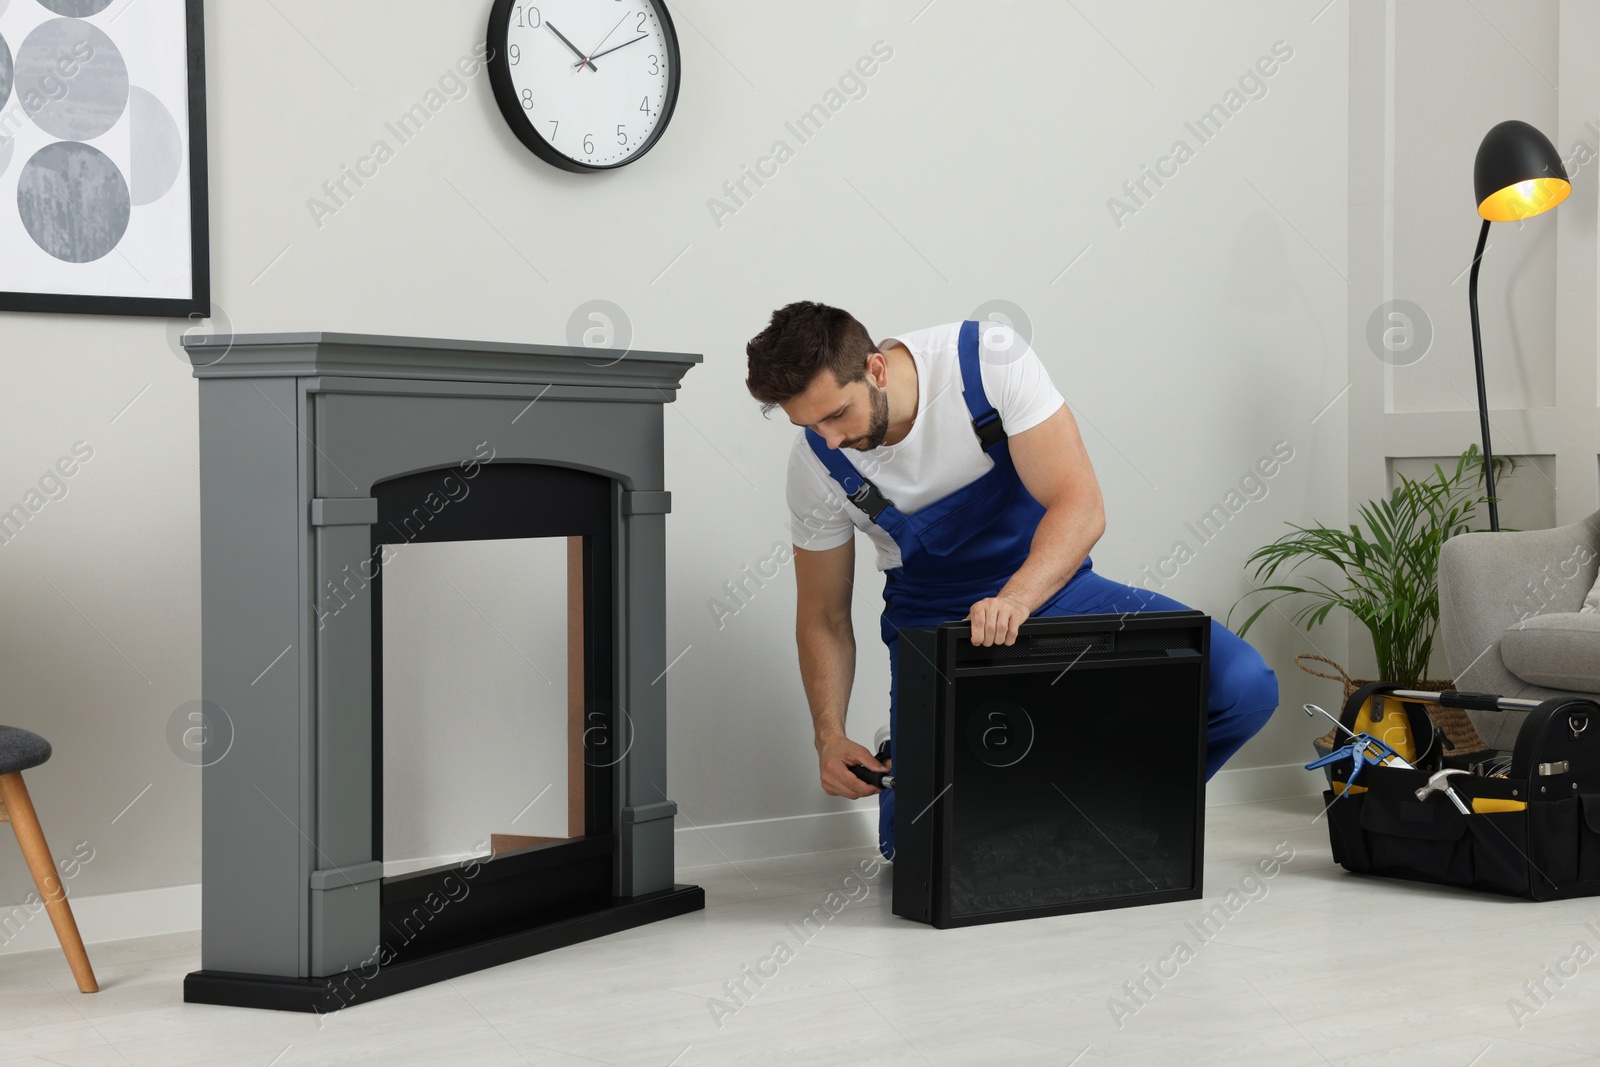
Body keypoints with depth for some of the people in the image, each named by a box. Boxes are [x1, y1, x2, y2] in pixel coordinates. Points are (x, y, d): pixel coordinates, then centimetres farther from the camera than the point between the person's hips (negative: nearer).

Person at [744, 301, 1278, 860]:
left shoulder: (989, 359, -24)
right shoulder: (817, 462, -16)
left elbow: (1081, 506, -27)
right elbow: (823, 619, -5)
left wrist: (1014, 599, -45)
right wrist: (830, 736, -21)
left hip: (1050, 583, 0)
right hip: (932, 621, 0)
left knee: (1244, 686, -20)